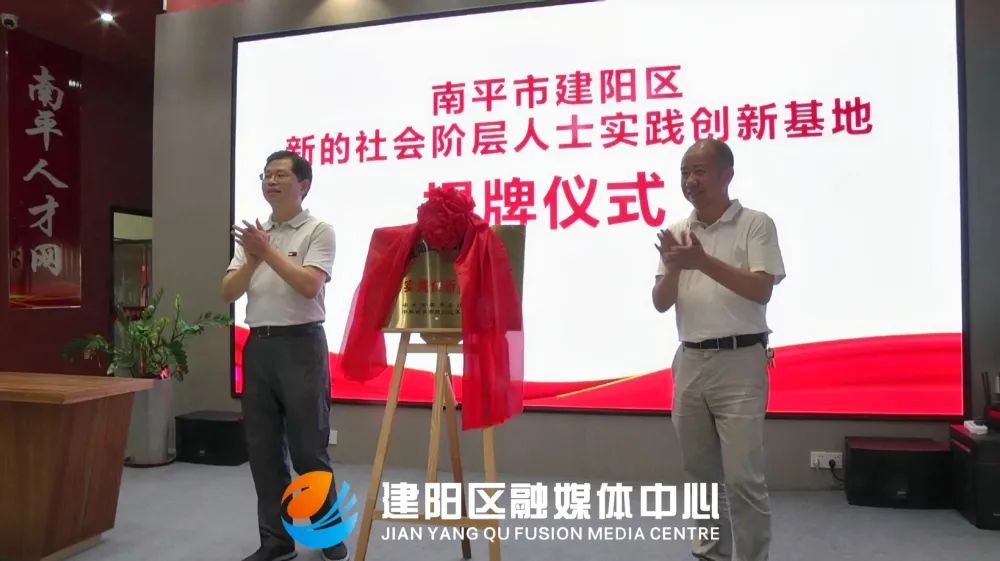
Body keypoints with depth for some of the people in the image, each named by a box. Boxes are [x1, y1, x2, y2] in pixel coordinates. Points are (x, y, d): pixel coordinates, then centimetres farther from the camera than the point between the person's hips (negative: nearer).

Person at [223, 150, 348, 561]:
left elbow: (310, 285, -17)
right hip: (257, 346, 6)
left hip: (300, 345, -6)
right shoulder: (254, 235, 14)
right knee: (263, 449, 8)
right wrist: (253, 259, -9)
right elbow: (228, 293, 7)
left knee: (308, 449, -1)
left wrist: (268, 251, -16)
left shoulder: (318, 230, -3)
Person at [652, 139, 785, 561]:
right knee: (701, 473, 14)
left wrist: (704, 262, -22)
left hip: (739, 362, -5)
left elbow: (761, 291, -14)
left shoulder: (756, 224, -3)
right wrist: (674, 267, -14)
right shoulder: (677, 232, 10)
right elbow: (661, 304, 6)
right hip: (690, 361, 5)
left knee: (742, 477, -5)